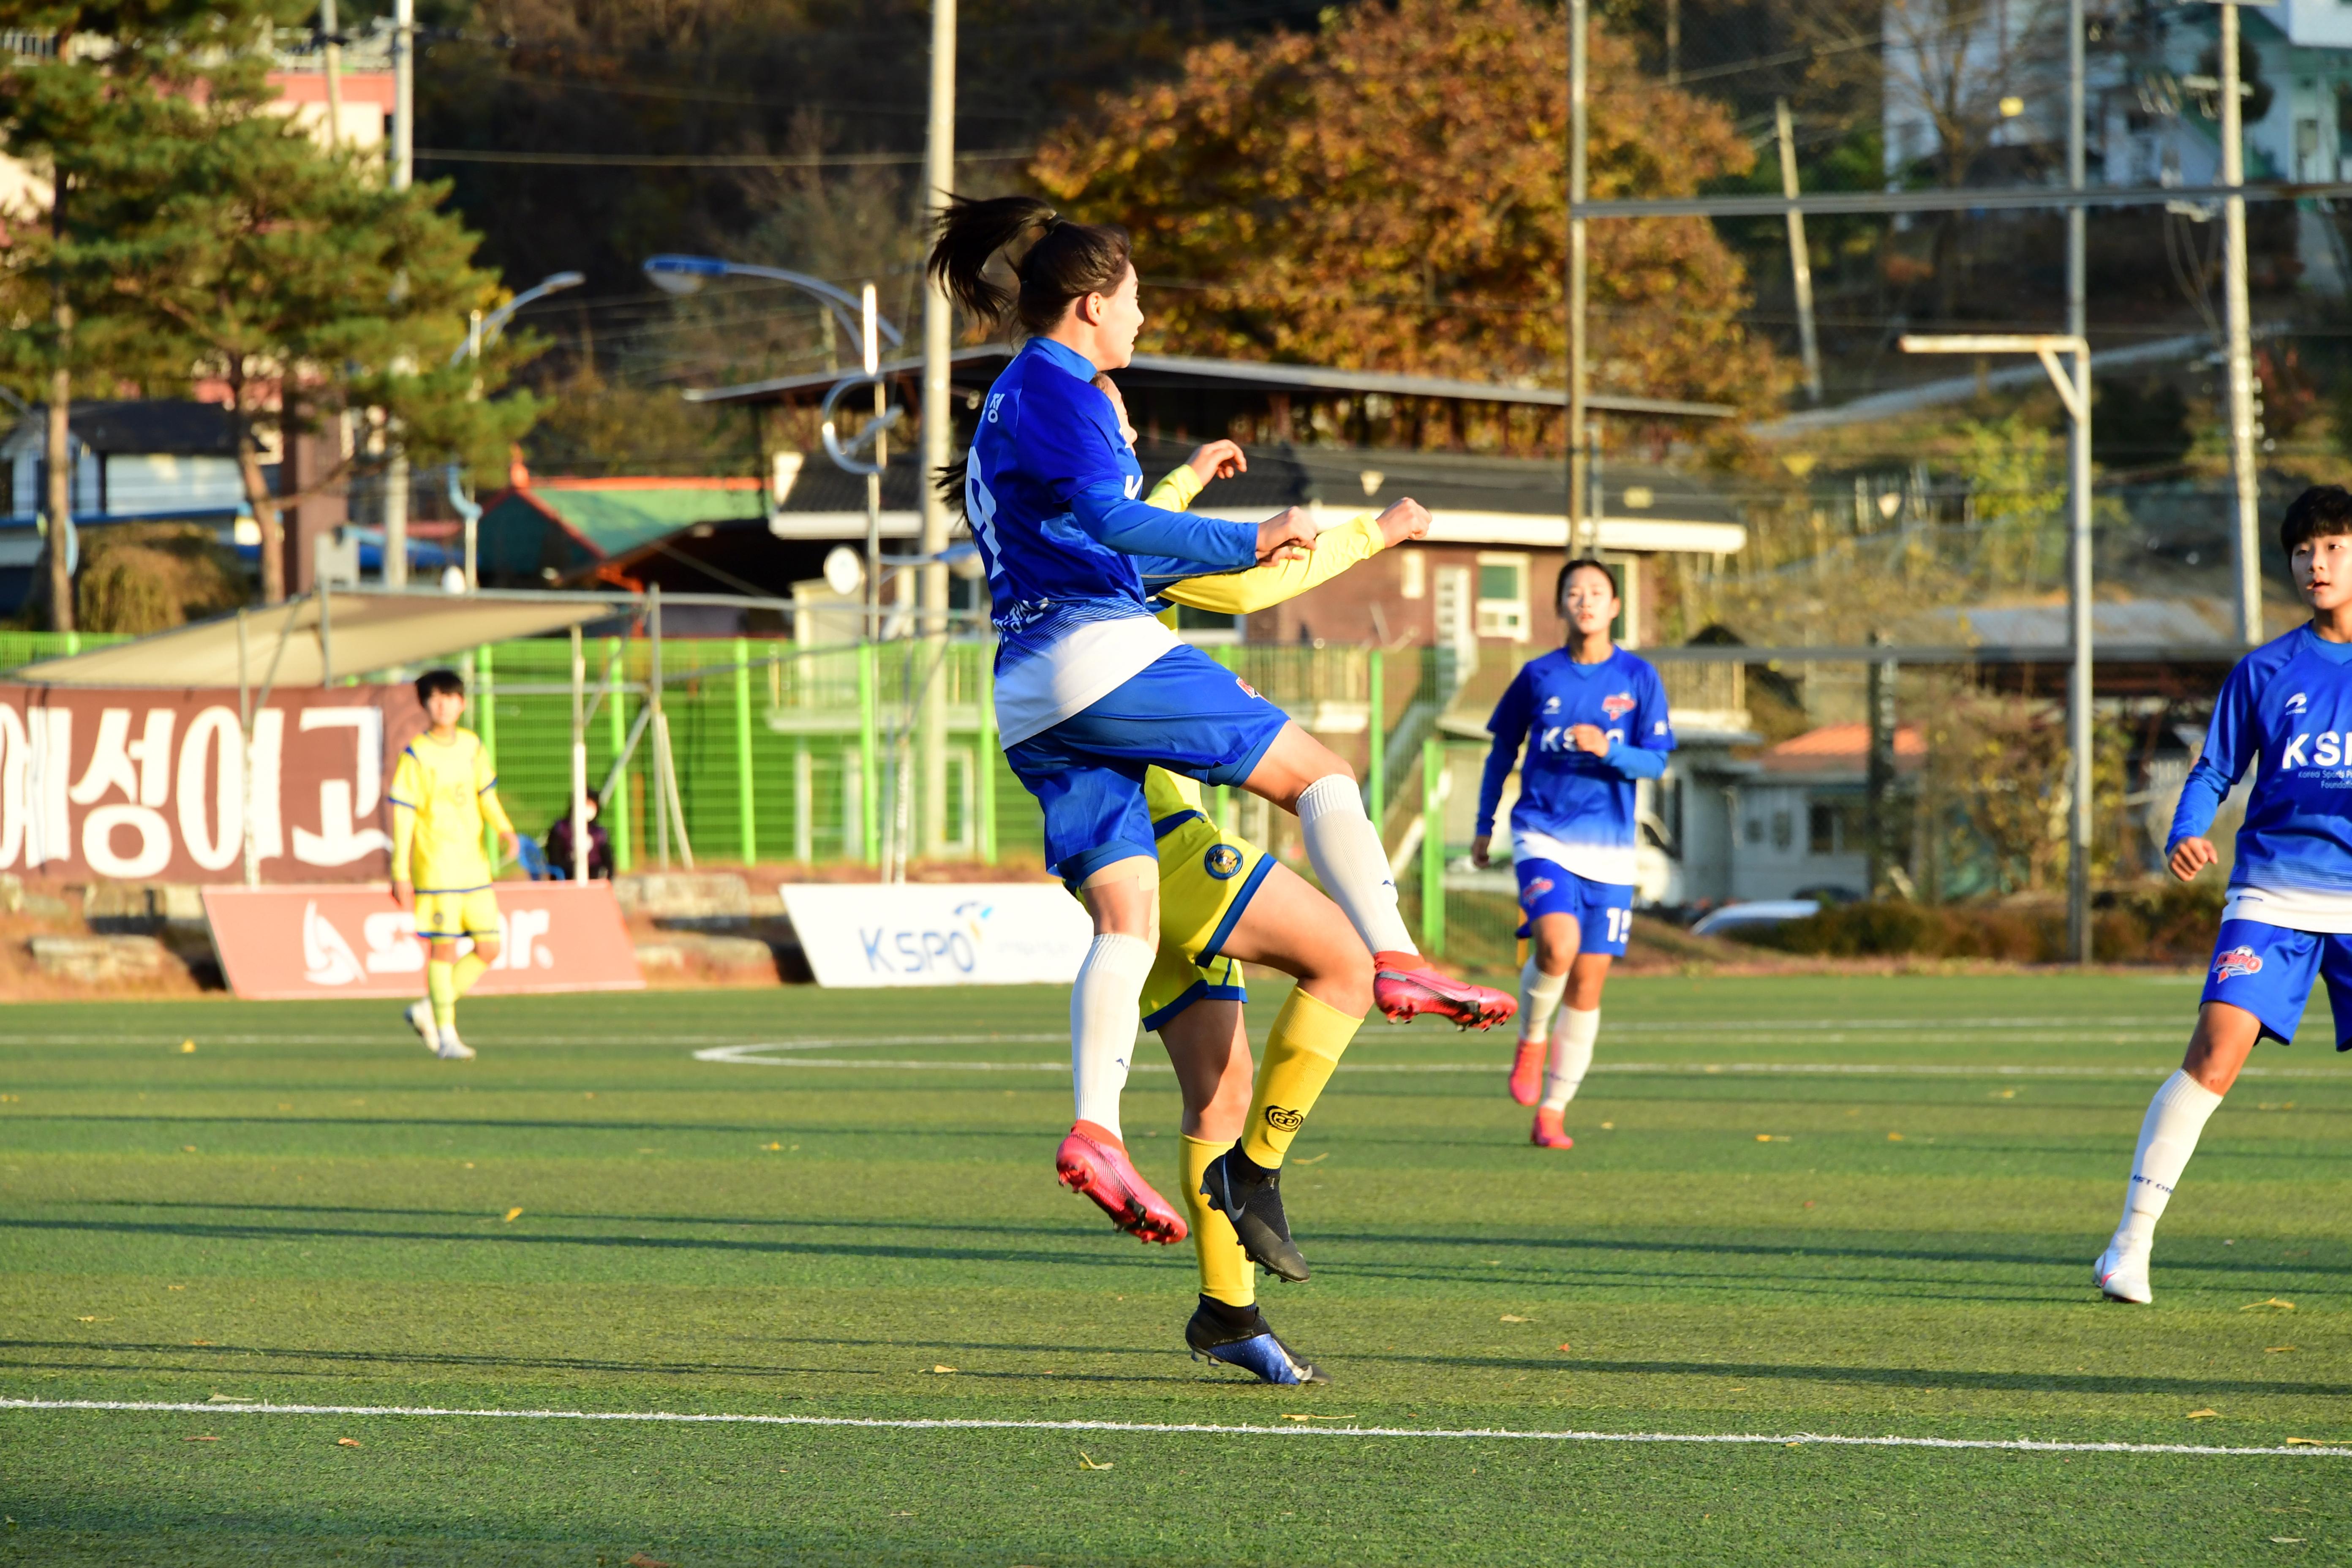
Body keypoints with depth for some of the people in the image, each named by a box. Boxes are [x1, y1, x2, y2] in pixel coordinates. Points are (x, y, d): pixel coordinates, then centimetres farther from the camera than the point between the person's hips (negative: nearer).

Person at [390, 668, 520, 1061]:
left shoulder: (473, 746, 10)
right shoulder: (416, 755, -6)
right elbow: (403, 816, -7)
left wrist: (505, 830, 1)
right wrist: (401, 874, -11)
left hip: (474, 866, 6)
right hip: (436, 866, -6)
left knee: (489, 949, 3)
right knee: (444, 948, -6)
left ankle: (427, 1012, 17)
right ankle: (446, 1036, 2)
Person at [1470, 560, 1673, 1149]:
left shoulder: (1639, 678, 3)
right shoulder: (1538, 676, 4)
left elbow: (1655, 762, -1)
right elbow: (1503, 751, 16)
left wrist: (1607, 749, -20)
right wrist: (1484, 827, 18)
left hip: (1608, 847, 1)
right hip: (1542, 836, -1)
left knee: (1588, 984, 0)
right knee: (1557, 944, -27)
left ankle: (1551, 1115, 9)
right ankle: (1530, 1041, 1)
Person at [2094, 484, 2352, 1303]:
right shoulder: (2264, 672, 6)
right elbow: (2214, 772, 9)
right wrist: (2185, 835, -10)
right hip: (2273, 891, -1)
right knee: (2216, 1051, -17)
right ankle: (2132, 1243, -13)